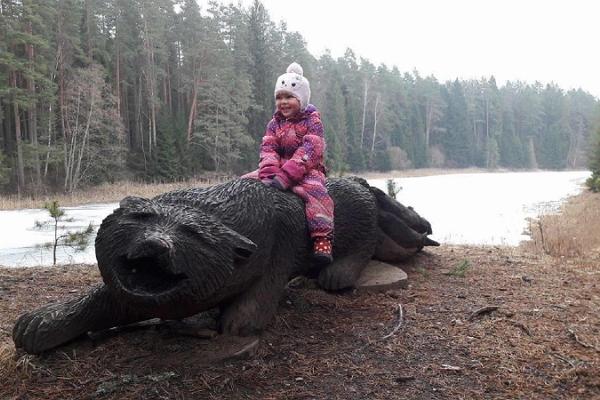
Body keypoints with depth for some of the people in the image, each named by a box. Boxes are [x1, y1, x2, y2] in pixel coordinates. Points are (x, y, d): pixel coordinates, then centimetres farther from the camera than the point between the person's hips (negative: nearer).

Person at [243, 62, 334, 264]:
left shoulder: (312, 121, -4)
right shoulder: (275, 123, 11)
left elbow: (308, 151, -17)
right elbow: (268, 149, -2)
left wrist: (286, 176, -29)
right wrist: (269, 173, -24)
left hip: (307, 171, -5)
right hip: (278, 170, 6)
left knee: (314, 189, -35)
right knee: (246, 181, -7)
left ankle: (322, 239, -40)